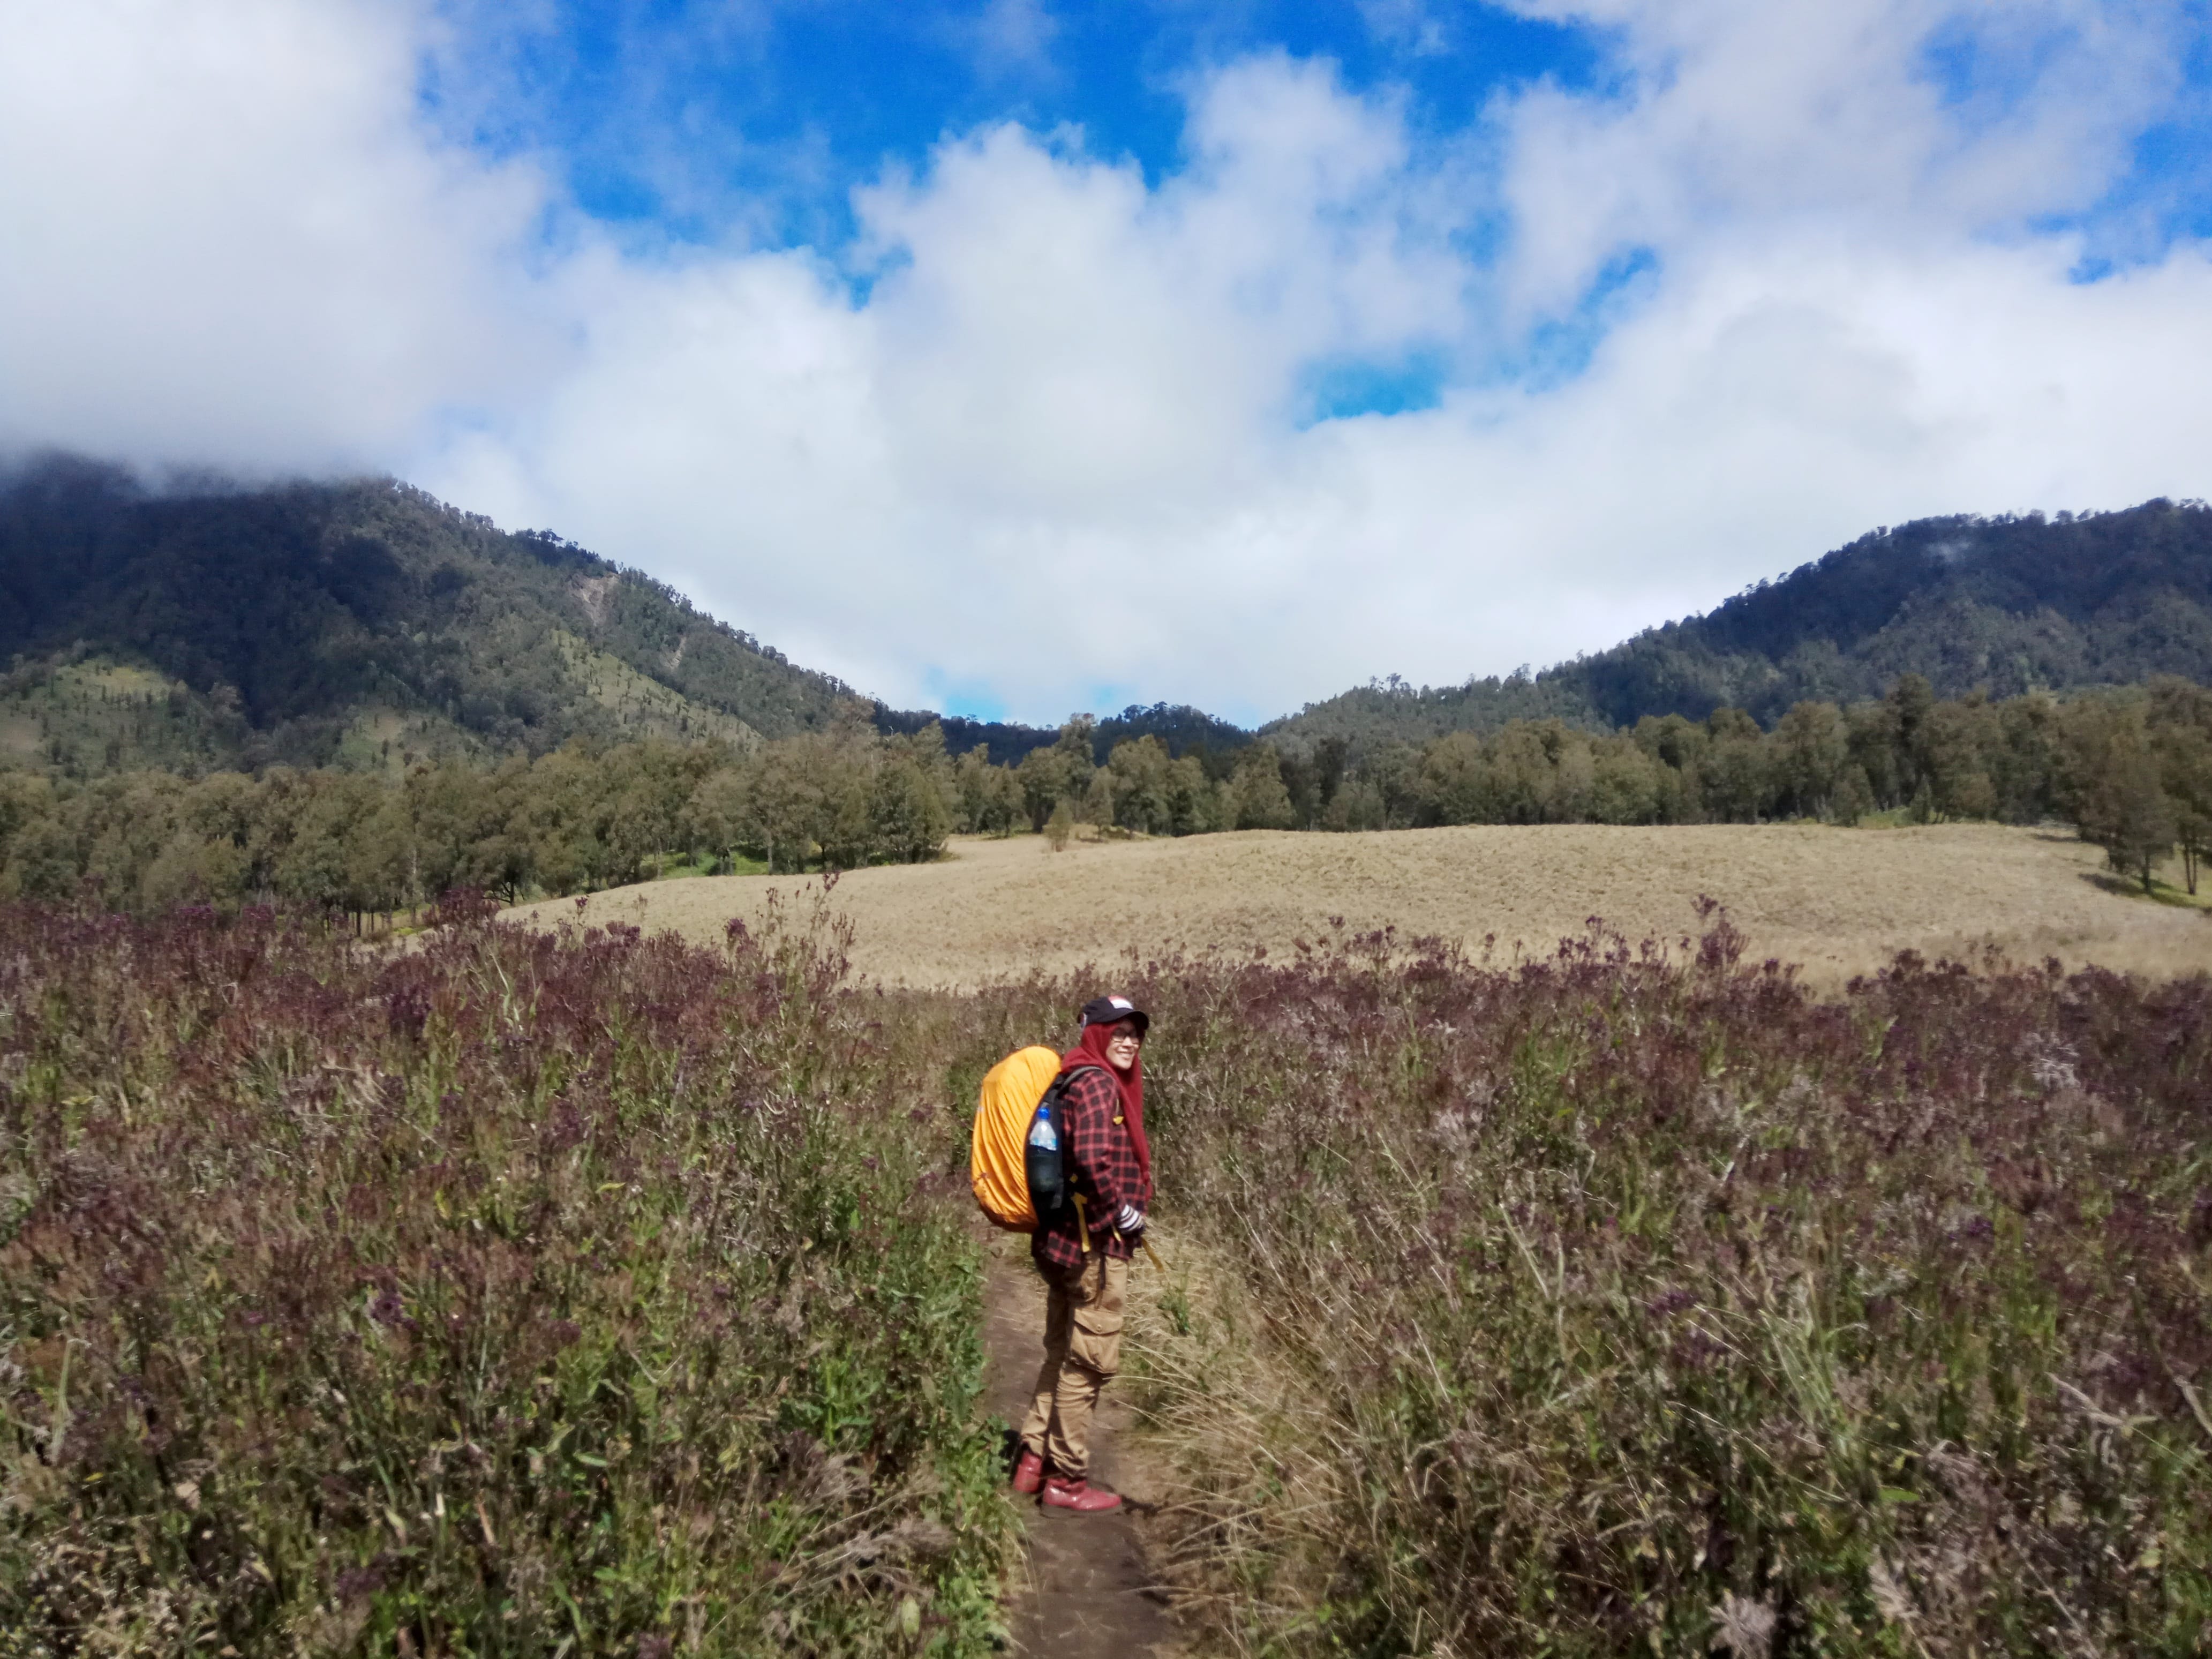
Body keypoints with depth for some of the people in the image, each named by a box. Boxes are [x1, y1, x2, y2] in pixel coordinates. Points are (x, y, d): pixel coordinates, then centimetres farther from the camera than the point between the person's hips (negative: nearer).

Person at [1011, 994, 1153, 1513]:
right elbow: (1092, 1158, -30)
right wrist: (1121, 1213, -17)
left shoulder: (1078, 1079, 13)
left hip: (1062, 1239, 10)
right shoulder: (1096, 1081, -17)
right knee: (1088, 1362, 2)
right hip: (1096, 1244, -10)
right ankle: (1068, 1481, 15)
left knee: (1063, 1353, 20)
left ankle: (1033, 1459, 28)